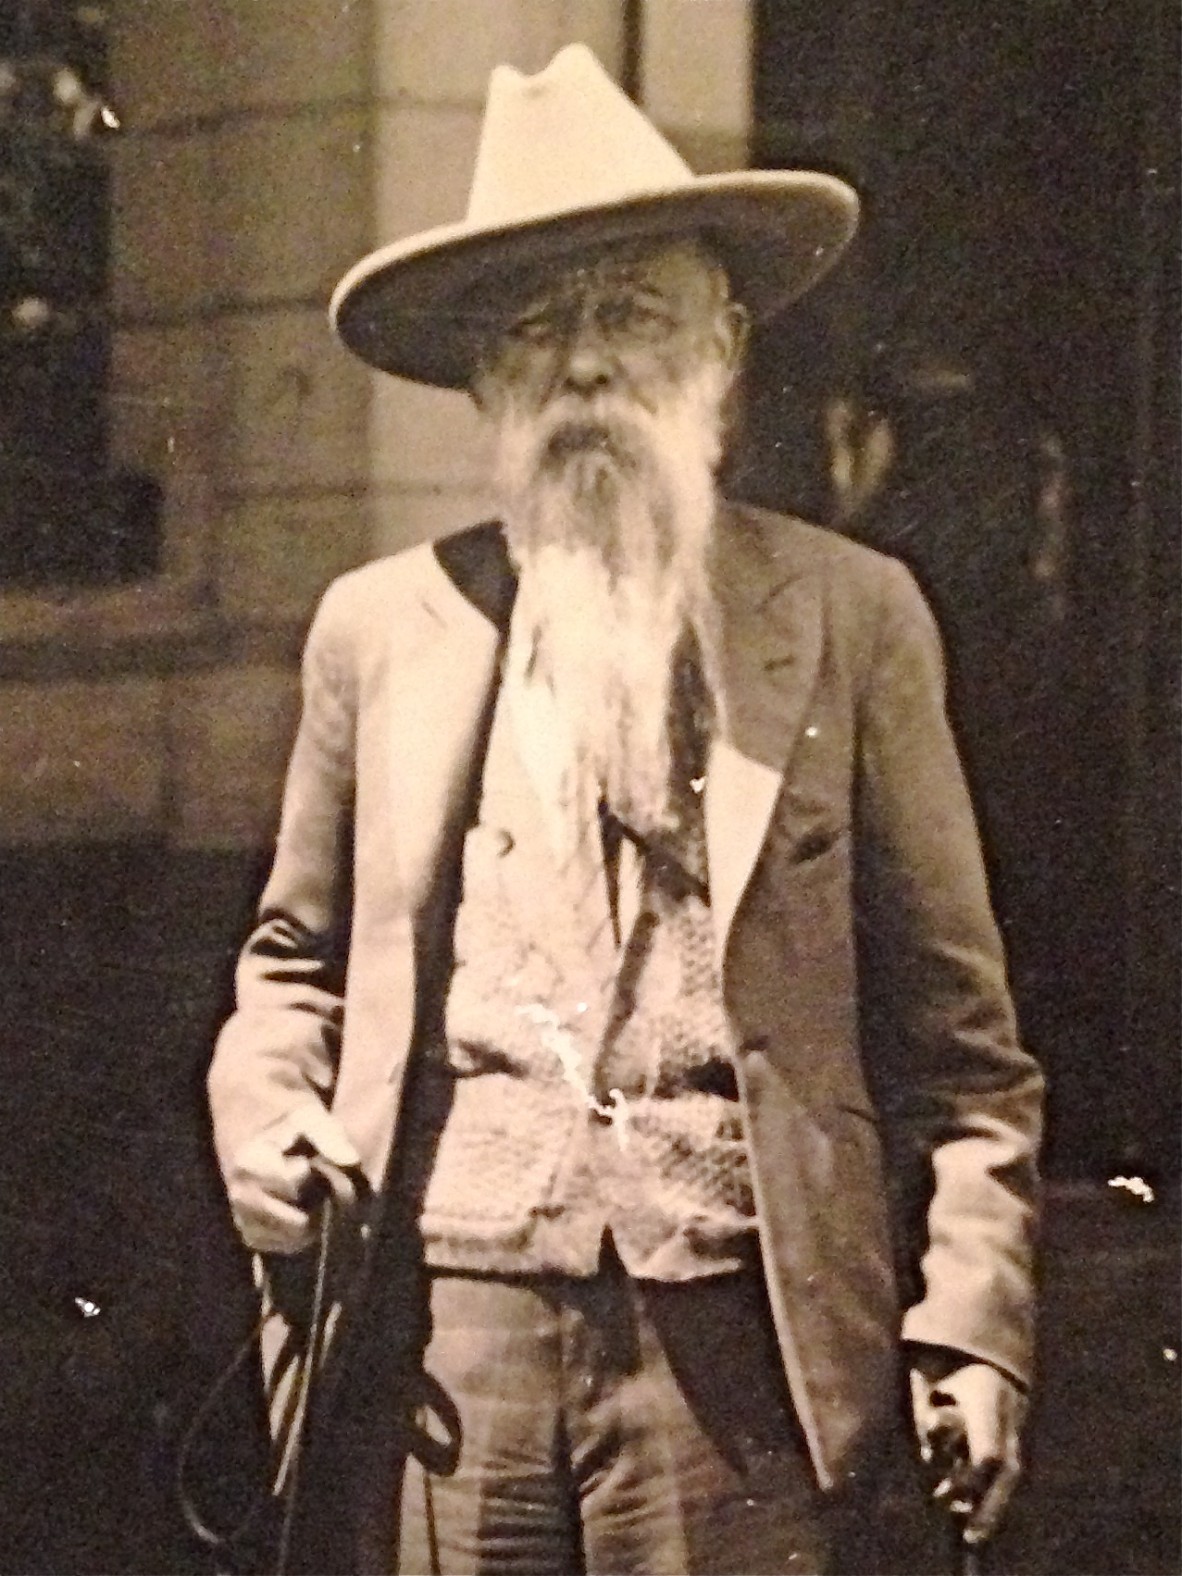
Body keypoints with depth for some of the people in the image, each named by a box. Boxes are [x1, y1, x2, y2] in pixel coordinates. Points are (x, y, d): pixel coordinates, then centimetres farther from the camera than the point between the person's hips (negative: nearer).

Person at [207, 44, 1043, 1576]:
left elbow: (953, 1027, 7)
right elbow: (297, 961, 22)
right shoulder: (380, 628, 13)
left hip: (729, 1342, -1)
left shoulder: (849, 619, 8)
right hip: (431, 1328, 2)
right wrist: (262, 1109, 1)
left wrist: (971, 1317, -1)